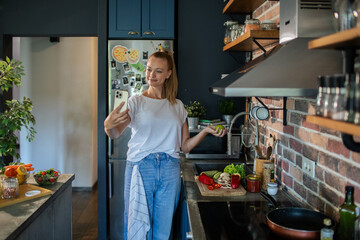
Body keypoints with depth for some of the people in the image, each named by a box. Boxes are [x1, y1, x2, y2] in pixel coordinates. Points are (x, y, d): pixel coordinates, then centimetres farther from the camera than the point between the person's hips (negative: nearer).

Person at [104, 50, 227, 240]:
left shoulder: (178, 106, 11)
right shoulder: (136, 102, 2)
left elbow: (185, 146, 10)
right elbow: (116, 133, -13)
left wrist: (205, 131, -4)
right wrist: (108, 125, -35)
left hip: (170, 171, 3)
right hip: (140, 167, -2)